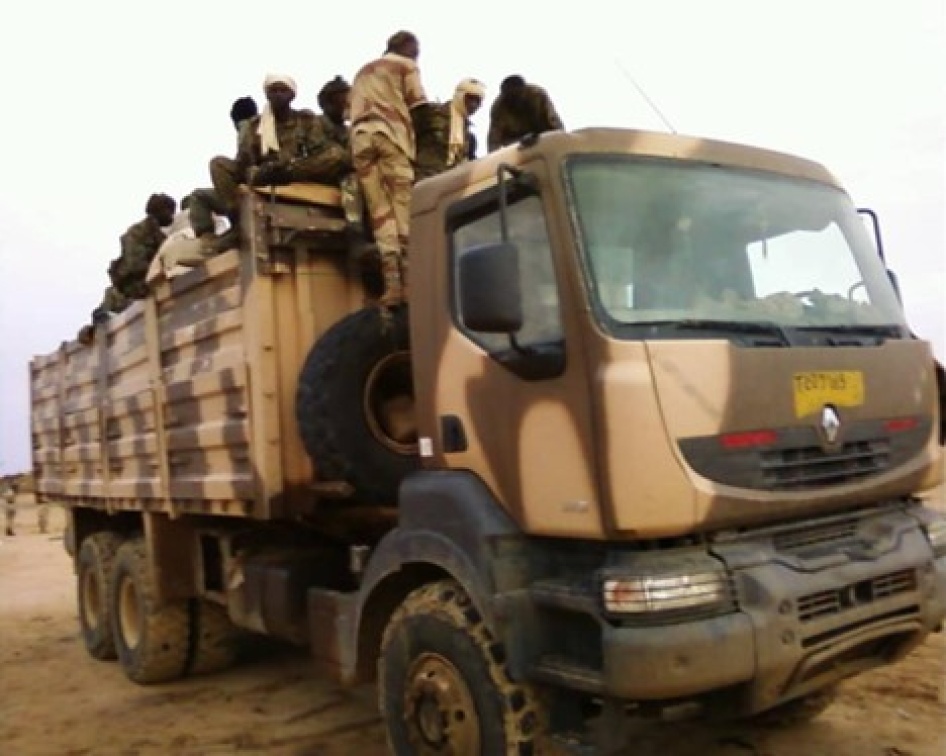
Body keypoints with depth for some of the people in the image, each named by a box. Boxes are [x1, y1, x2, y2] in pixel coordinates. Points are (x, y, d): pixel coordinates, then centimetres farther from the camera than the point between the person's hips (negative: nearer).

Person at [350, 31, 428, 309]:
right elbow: (419, 107, 6)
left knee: (380, 211, -5)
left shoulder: (362, 72, 33)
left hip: (360, 137, 4)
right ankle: (411, 278, -20)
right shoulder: (406, 65, 15)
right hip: (391, 133, -4)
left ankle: (392, 282, -18)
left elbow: (353, 111, 24)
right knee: (403, 205, -9)